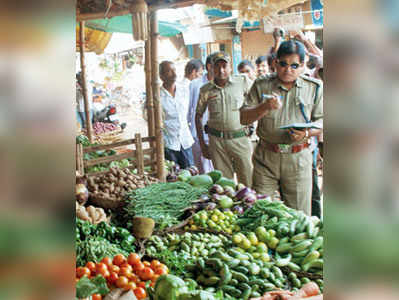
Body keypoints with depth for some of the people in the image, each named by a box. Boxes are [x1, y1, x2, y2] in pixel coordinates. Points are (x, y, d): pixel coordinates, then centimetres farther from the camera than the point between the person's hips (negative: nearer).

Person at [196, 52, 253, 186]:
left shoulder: (243, 81, 0)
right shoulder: (205, 90, 3)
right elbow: (198, 116, 11)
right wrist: (202, 144, 8)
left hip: (240, 138, -1)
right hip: (216, 140, 1)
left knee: (248, 182, 0)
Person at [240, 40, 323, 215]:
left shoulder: (314, 88, 5)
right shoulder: (261, 86, 5)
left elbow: (321, 121, 7)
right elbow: (243, 118, 2)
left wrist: (306, 133, -14)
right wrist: (265, 107, -15)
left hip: (298, 159, 0)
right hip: (266, 157, 0)